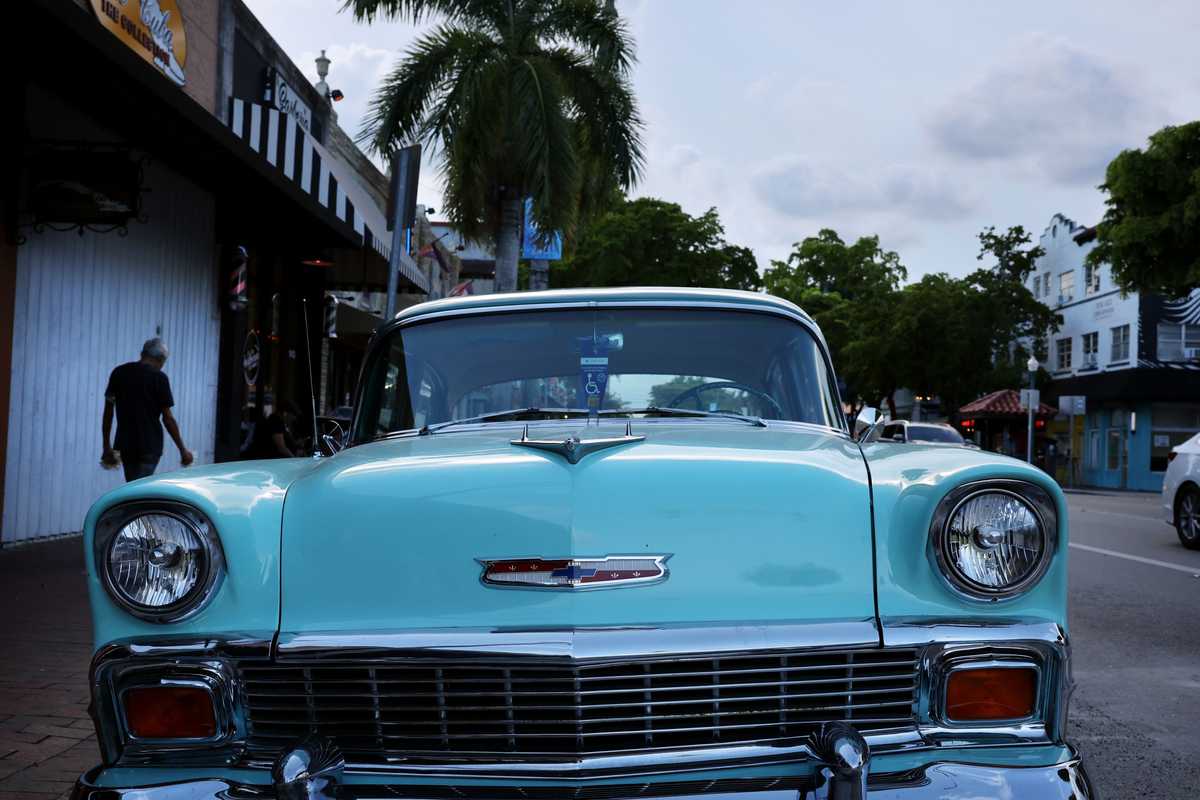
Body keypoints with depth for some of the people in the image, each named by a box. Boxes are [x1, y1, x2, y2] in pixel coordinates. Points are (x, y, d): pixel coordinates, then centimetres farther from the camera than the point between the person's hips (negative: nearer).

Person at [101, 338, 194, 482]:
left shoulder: (119, 373, 6)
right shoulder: (159, 377, -7)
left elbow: (108, 412, 6)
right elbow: (167, 418, -8)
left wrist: (107, 446, 12)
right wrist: (182, 450, -1)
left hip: (125, 445, 5)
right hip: (149, 446, -4)